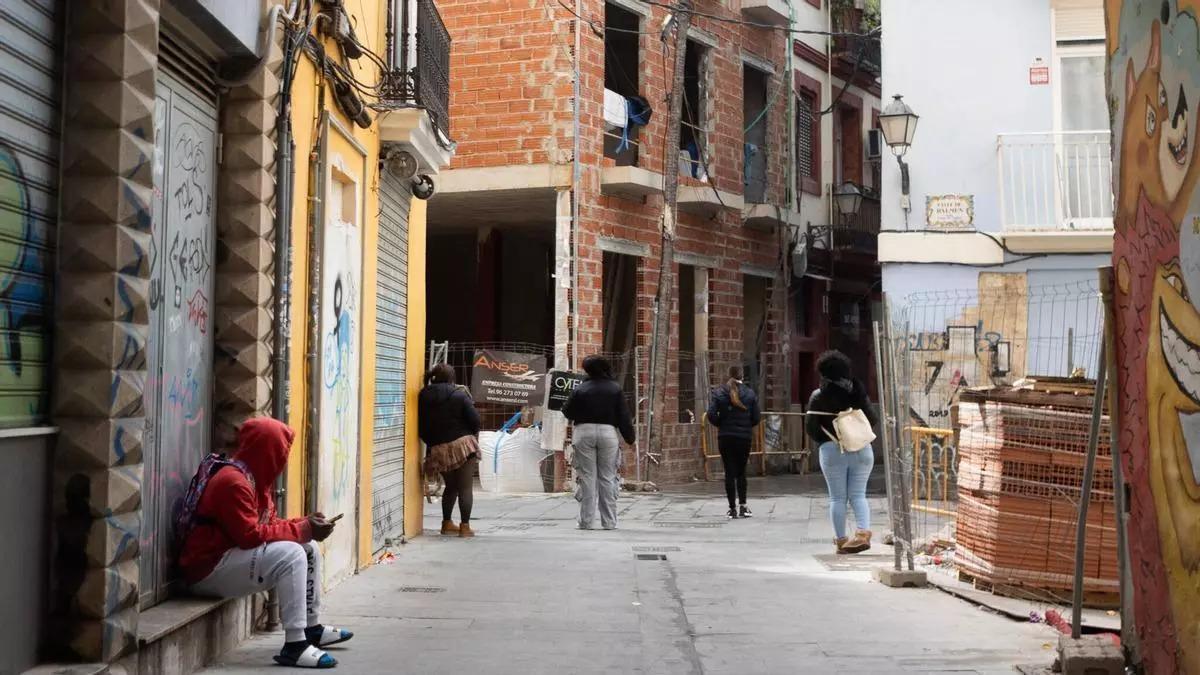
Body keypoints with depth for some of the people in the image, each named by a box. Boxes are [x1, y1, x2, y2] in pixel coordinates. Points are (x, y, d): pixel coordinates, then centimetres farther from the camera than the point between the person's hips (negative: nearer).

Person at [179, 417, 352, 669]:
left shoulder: (256, 477, 11)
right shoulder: (233, 481, -22)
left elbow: (269, 524, 13)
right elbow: (250, 536, -26)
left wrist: (305, 524, -5)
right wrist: (303, 530, -20)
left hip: (234, 558, 11)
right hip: (209, 569, -11)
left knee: (309, 550, 9)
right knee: (290, 554, -27)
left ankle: (312, 627, 16)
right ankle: (294, 646, -26)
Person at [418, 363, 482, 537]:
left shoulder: (424, 398, 3)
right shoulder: (459, 395, -7)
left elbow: (421, 427, 6)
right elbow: (474, 420, -9)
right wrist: (473, 436, 10)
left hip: (438, 449, 4)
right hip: (462, 445, -4)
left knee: (450, 486, 22)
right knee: (465, 487, 2)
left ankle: (447, 523, 25)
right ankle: (465, 526, -2)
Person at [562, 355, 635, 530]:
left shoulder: (580, 389, 1)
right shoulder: (615, 389, 3)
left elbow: (568, 412, 4)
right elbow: (624, 417, 2)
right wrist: (630, 438, 9)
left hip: (584, 432, 0)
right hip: (608, 432, 1)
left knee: (587, 477, 3)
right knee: (607, 478, 6)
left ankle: (586, 521, 3)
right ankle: (609, 521, 7)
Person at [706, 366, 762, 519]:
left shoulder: (718, 392, -4)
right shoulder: (750, 393, -1)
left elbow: (711, 414, -12)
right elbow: (756, 417, -2)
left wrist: (721, 424, 7)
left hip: (725, 437, -1)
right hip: (744, 437, 1)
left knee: (729, 473, 3)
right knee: (741, 472, 13)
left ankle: (733, 508, 3)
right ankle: (743, 506, 8)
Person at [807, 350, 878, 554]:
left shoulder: (819, 396, -3)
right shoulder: (858, 392, 6)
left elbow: (810, 426, -5)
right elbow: (873, 420, 5)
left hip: (832, 450, -2)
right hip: (861, 449, 3)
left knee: (837, 497, 6)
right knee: (858, 495, 6)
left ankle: (841, 540, 6)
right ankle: (863, 532, -13)